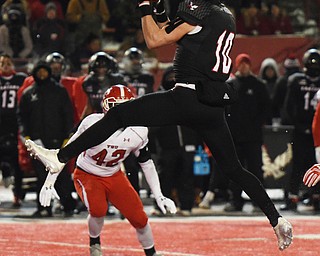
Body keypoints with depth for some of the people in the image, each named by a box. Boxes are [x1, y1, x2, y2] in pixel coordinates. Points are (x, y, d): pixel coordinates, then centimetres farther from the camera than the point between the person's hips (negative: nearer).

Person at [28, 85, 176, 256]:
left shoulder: (139, 131, -12)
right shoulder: (92, 124, -25)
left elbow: (147, 164, 2)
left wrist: (159, 197, -3)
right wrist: (49, 183, -20)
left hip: (114, 176, 4)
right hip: (87, 175, -4)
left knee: (139, 218, -8)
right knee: (98, 209, -30)